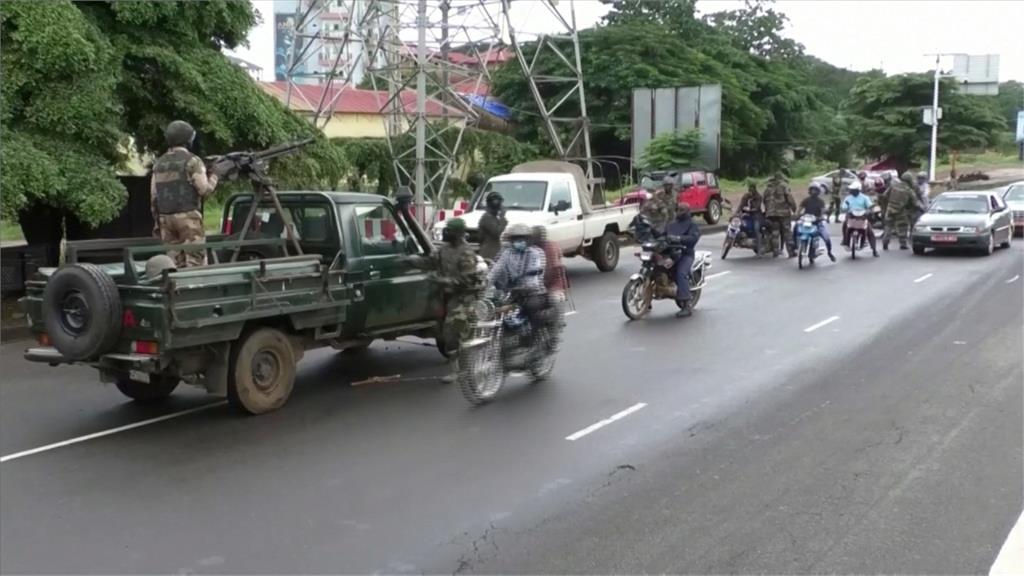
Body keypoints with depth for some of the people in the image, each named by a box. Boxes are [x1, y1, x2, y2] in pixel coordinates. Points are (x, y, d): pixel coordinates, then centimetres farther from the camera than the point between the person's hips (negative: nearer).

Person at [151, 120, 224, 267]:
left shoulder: (159, 163, 12)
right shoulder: (192, 161, -7)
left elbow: (154, 196, 12)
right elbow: (205, 190, -10)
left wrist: (156, 221, 17)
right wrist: (216, 174, 5)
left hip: (166, 218, 6)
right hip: (188, 217, -6)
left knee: (174, 261, 8)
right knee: (195, 261, -5)